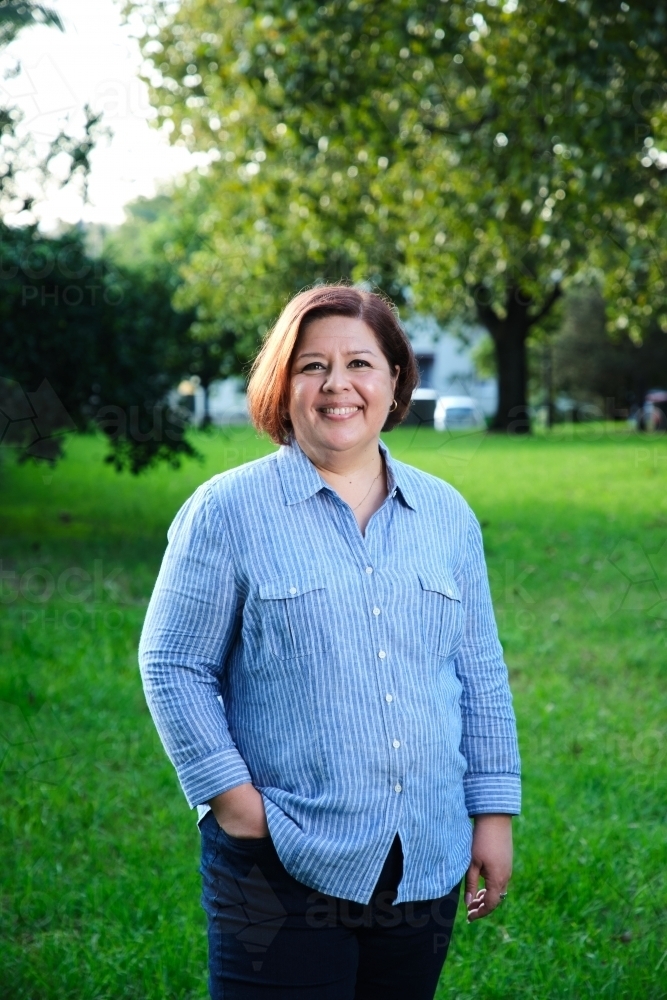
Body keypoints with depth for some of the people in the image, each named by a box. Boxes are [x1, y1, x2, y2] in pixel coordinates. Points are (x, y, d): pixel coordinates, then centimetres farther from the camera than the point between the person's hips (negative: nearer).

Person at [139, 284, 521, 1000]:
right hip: (281, 864, -4)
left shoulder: (445, 514, 9)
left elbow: (480, 675, 12)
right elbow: (172, 666, -3)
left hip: (428, 864, 4)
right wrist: (232, 797, -10)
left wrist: (493, 813, 9)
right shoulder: (229, 510, -4)